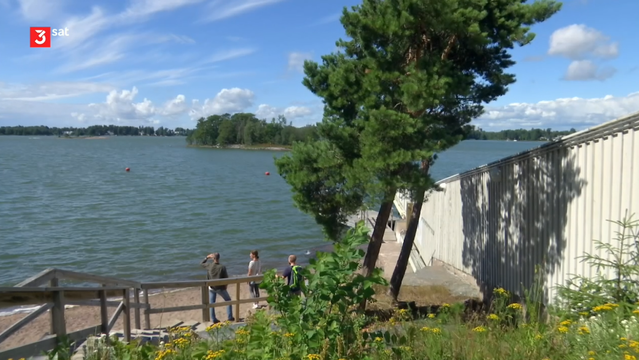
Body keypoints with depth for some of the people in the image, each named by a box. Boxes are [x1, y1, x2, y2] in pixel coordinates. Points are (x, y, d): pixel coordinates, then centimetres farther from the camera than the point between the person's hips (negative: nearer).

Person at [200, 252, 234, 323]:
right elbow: (226, 278, -11)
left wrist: (207, 257, 18)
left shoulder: (209, 265, -10)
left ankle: (213, 319, 16)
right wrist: (225, 286, 5)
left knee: (211, 303, 15)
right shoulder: (222, 267, -19)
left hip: (211, 288, 2)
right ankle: (230, 317, 15)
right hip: (220, 288, -2)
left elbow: (202, 263, 13)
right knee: (228, 301, 15)